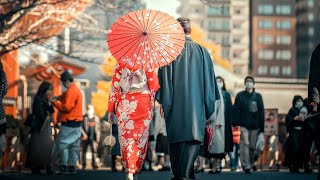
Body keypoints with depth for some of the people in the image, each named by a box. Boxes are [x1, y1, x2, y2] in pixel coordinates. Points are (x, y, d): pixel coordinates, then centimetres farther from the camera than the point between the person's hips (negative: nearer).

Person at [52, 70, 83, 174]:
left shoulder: (71, 91, -15)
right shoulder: (77, 90, 17)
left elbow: (67, 107, -20)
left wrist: (55, 102, -9)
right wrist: (61, 99, 12)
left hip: (69, 123, -10)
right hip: (76, 122, 10)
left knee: (61, 143, -6)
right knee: (73, 145, 9)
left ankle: (63, 166, -8)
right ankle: (71, 167, 11)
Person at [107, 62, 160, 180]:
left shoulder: (120, 64, 2)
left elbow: (114, 85, 2)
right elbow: (154, 83, 0)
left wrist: (111, 109, 6)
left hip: (124, 103, 0)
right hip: (144, 103, 0)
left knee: (126, 137, 1)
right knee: (141, 139, 8)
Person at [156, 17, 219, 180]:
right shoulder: (202, 52, 4)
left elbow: (164, 78, -4)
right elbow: (209, 80, 7)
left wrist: (163, 102, 0)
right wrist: (209, 105, 13)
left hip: (175, 104, 0)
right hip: (196, 104, 0)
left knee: (176, 139, 12)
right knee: (193, 137, -2)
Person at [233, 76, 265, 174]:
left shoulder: (258, 96, 12)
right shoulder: (240, 95, 8)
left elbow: (261, 112, 11)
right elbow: (236, 110, 1)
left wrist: (262, 127, 6)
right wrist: (236, 123, -10)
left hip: (255, 125, 2)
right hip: (244, 124, -2)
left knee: (253, 146, 5)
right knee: (245, 144, -12)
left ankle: (251, 164, 22)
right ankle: (246, 166, -15)